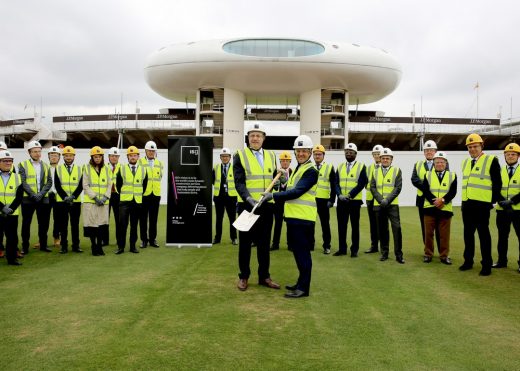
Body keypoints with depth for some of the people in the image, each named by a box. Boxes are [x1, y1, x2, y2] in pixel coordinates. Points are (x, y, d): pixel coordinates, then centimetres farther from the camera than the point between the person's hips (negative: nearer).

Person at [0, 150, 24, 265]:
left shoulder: (17, 177, 7)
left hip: (12, 213, 2)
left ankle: (12, 258, 15)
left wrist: (11, 208, -12)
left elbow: (19, 196, 1)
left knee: (12, 237, 5)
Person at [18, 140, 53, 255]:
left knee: (44, 223, 6)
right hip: (28, 199, -3)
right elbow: (23, 182, -7)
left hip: (43, 199, 3)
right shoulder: (23, 165, 2)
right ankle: (25, 247, 12)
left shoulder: (46, 166, 11)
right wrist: (32, 194, -16)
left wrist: (41, 193, -10)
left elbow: (49, 182, 4)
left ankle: (43, 245, 17)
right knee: (26, 223, 4)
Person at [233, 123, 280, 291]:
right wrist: (248, 198, -27)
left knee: (264, 242, 11)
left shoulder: (271, 156, 11)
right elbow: (239, 182, -11)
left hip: (267, 206, 4)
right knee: (245, 242, 6)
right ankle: (243, 276, 18)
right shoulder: (240, 155, -3)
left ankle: (264, 276, 22)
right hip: (247, 205, -4)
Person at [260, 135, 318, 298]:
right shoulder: (298, 169, 18)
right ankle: (301, 283, 27)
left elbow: (296, 192, -21)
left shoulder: (311, 171, -12)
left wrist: (273, 196, -21)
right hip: (294, 217, 9)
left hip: (303, 219, -9)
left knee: (303, 252, -4)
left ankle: (304, 288, 4)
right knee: (297, 251, 16)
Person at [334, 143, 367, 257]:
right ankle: (342, 249, 16)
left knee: (355, 226, 5)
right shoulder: (340, 166, 10)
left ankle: (354, 250, 14)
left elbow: (361, 184, -10)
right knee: (341, 225, 6)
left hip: (355, 201, -3)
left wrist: (350, 196, -18)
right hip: (341, 201, 3)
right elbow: (336, 183, 4)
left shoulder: (361, 166, -2)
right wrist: (339, 194, -14)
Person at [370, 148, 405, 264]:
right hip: (379, 205, 3)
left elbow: (398, 188, -4)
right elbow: (372, 187, 4)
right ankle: (384, 253, 17)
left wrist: (387, 200, -13)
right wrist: (381, 200, -9)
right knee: (382, 230, 7)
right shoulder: (376, 172, 12)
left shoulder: (397, 171, 4)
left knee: (396, 228, -9)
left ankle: (399, 255, -2)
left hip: (392, 205, -3)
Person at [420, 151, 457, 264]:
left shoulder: (452, 176, 5)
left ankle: (444, 256, 13)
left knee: (444, 234, 4)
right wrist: (434, 201, -17)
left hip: (445, 209, 0)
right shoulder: (428, 175, 6)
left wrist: (442, 200, -19)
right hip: (430, 208, 0)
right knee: (428, 233, 5)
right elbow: (425, 190, -4)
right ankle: (428, 254, 15)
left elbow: (453, 192, -4)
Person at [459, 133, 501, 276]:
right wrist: (464, 200, 14)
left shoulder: (491, 160, -4)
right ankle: (468, 261, 22)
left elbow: (497, 183, -5)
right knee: (468, 233, 12)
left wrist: (492, 200, -8)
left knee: (483, 234, -1)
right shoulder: (466, 162, 15)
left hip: (482, 204, -6)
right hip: (467, 204, 6)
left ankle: (487, 265, 7)